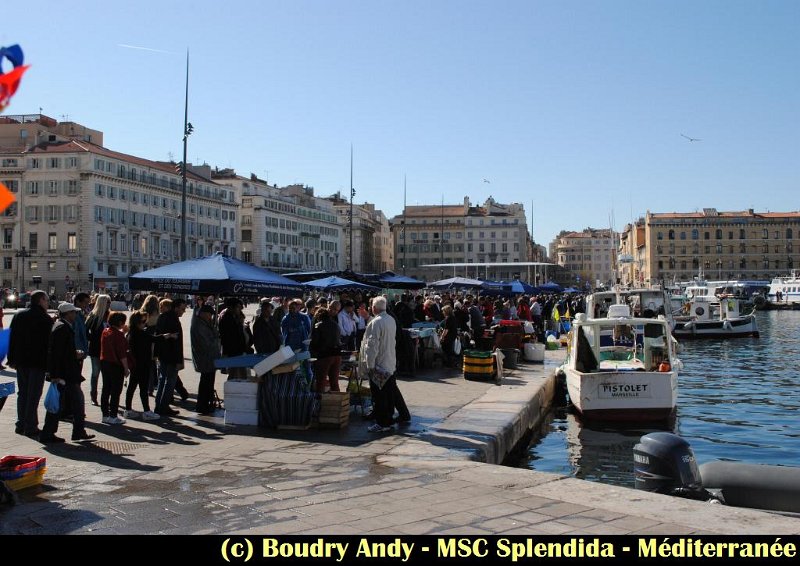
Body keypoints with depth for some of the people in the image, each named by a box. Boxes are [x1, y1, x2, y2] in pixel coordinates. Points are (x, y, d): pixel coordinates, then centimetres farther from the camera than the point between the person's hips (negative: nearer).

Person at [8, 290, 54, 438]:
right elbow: (49, 342, -12)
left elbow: (12, 339, 11)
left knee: (22, 393, 15)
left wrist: (12, 359, 15)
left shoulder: (19, 316, 9)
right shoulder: (46, 319, -10)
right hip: (38, 362, -6)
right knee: (33, 395, -2)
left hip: (21, 361, 6)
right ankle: (30, 427, -2)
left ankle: (21, 425, 19)